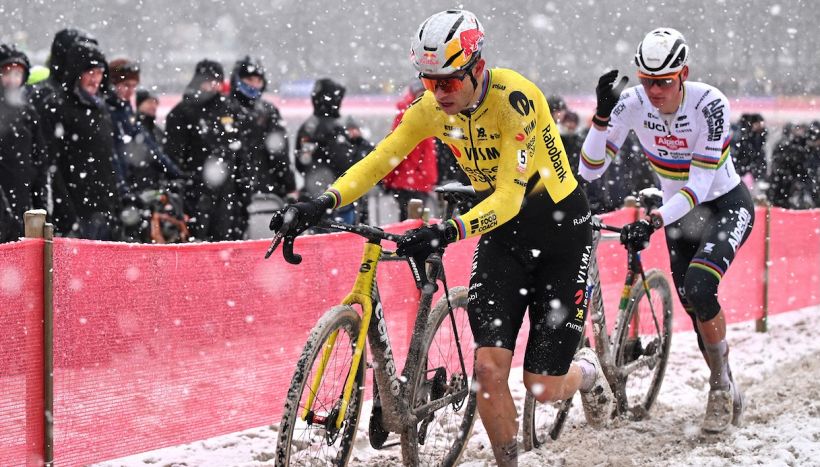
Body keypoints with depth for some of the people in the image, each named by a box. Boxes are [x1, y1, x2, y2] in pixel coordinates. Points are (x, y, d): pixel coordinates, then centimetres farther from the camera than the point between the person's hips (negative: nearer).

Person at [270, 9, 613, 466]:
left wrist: (449, 231, -48)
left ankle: (587, 370, 32)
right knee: (489, 367, -11)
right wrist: (323, 203, -30)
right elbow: (379, 160, -13)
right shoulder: (434, 107, -10)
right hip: (501, 232, 5)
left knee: (544, 387, -3)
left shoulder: (514, 98, -28)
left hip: (560, 230, -5)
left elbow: (510, 197, -33)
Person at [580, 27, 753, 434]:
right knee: (695, 309, 7)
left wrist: (653, 221, -41)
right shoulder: (633, 103, -18)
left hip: (725, 205, -5)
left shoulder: (709, 104, -28)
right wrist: (602, 114, -33)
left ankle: (721, 383, -6)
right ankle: (727, 392, 30)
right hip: (677, 211, 5)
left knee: (698, 288, -27)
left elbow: (701, 183, -31)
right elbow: (591, 168, -20)